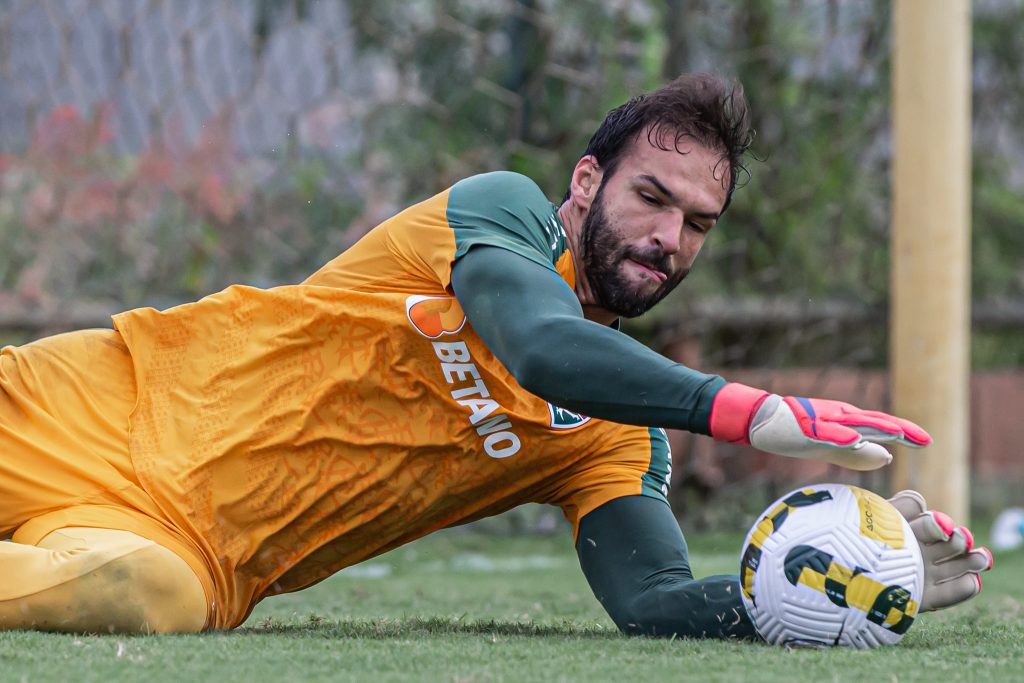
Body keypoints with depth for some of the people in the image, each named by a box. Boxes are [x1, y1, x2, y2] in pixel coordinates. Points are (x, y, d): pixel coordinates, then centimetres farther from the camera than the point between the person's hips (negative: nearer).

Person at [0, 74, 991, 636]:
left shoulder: (620, 441, 9)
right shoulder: (505, 209, -5)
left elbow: (653, 599, -5)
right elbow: (544, 346, -25)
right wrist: (748, 412, -36)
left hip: (187, 552, 2)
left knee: (148, 595, -34)